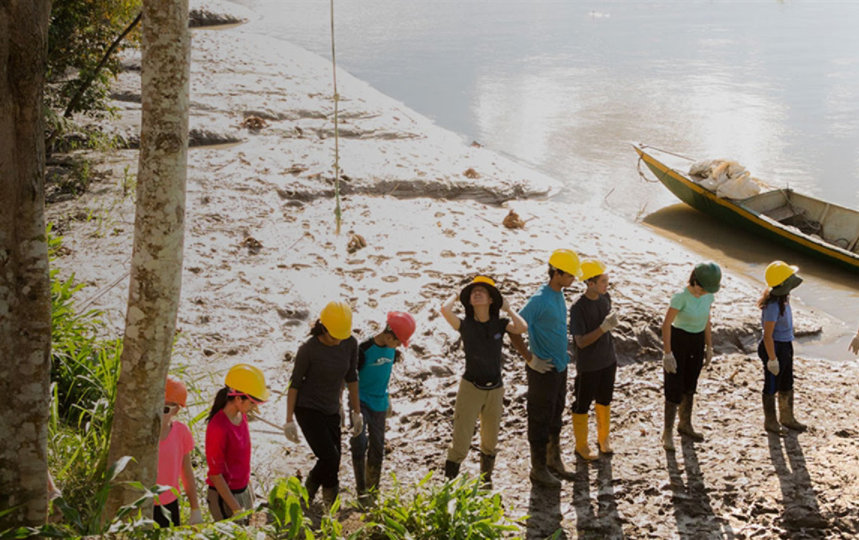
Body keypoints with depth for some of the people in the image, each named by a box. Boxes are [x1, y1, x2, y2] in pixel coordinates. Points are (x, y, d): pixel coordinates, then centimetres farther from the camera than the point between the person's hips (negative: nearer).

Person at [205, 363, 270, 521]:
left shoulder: (241, 415, 1)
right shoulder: (218, 428, -23)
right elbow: (215, 474, -19)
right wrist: (236, 509, -18)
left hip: (243, 490, 8)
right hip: (224, 496, -8)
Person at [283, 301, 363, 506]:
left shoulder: (350, 344, -6)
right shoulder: (308, 349, -19)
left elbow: (351, 378, 6)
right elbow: (294, 383, -10)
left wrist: (357, 412, 9)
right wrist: (289, 420, -11)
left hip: (331, 410, 5)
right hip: (307, 409, -5)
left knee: (331, 463, 5)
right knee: (330, 459, -15)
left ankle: (307, 497, 28)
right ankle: (330, 497, 13)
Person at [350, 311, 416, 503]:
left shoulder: (391, 350, -1)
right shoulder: (364, 350, -21)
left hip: (379, 404, 6)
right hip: (361, 402, -6)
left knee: (377, 448, 12)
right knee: (360, 444, -20)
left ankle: (373, 487, 27)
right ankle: (361, 490, -12)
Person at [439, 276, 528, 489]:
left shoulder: (499, 323, -1)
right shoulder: (465, 325, -7)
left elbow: (522, 328, -20)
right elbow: (445, 309, -25)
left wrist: (507, 309, -6)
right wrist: (456, 296, -5)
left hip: (495, 389, 3)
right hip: (471, 387, -3)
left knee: (490, 441, 17)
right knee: (460, 442, -8)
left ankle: (486, 477, 37)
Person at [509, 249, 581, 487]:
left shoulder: (559, 294, 5)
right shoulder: (539, 300, -23)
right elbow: (514, 330, -25)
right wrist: (530, 359, -21)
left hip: (559, 366, 9)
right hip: (543, 369, -9)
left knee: (556, 416, 21)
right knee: (540, 419, 4)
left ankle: (554, 460, 36)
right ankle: (538, 469, 16)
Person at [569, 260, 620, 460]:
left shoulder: (605, 297, -4)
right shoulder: (578, 308, -24)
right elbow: (581, 342, -26)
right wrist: (603, 327, -35)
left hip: (608, 360, 6)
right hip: (588, 365, -6)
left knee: (604, 400, 20)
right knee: (583, 404, 10)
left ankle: (603, 438, 40)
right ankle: (581, 445, 26)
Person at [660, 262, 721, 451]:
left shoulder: (708, 296, -4)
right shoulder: (681, 297, -25)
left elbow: (707, 321, 8)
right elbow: (666, 324, -20)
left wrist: (709, 347, 10)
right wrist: (667, 353, -20)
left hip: (697, 342, 6)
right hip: (677, 341, -6)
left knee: (690, 385, 18)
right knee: (675, 388, -4)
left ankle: (685, 425, 37)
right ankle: (667, 433, 8)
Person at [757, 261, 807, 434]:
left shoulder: (782, 298, 2)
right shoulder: (773, 306, -27)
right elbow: (767, 336, -24)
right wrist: (772, 359, -20)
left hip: (786, 345, 9)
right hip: (775, 347, -9)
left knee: (787, 385, 22)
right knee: (772, 387, 9)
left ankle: (787, 418, 39)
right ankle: (770, 423, 25)